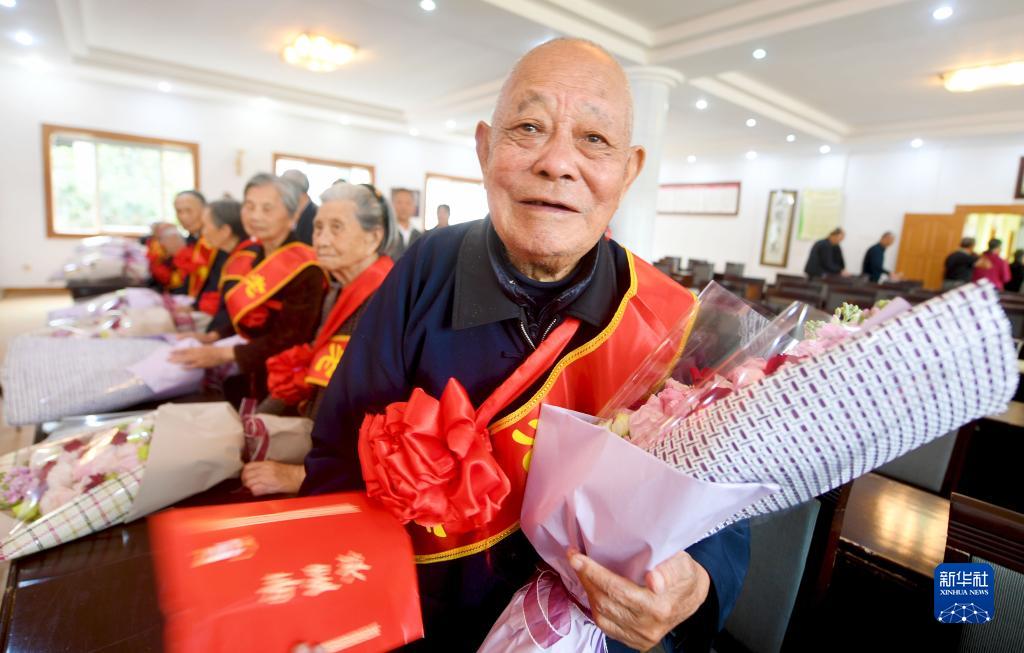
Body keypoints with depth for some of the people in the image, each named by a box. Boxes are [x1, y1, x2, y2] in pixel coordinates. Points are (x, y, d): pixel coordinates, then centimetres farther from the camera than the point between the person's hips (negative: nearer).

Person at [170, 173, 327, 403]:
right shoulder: (251, 257, 9)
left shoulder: (303, 269, -17)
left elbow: (291, 339, -21)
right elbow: (243, 318, 14)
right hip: (245, 372, 7)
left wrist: (225, 354, -24)